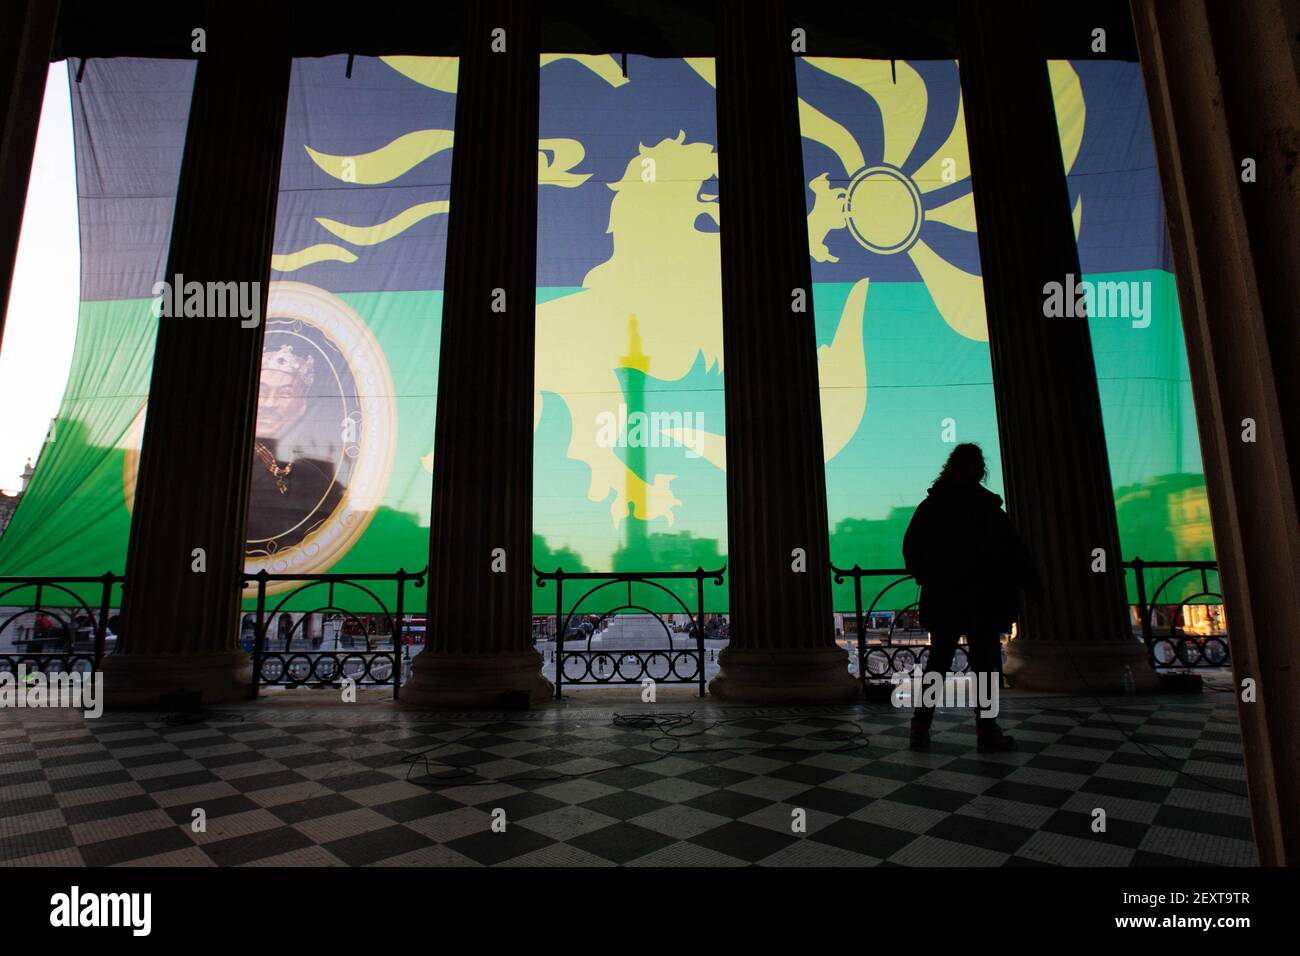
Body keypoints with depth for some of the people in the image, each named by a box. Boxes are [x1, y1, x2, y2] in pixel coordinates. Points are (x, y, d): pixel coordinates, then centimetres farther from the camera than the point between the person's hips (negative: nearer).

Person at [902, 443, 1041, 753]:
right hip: (983, 598, -3)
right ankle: (987, 733, 8)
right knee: (985, 662, 5)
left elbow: (910, 547, 6)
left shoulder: (930, 505, 2)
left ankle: (921, 728, 12)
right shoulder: (986, 504, -9)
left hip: (942, 598, 4)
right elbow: (1012, 547, -9)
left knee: (937, 661, 11)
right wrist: (1031, 583, 1)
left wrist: (925, 578, 16)